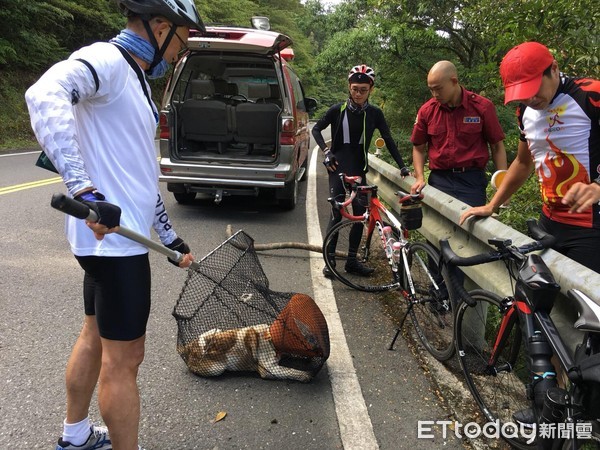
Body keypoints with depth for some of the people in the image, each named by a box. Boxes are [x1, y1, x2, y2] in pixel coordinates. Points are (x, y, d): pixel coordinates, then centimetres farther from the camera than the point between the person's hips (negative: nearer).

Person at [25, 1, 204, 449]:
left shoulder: (135, 80, 19)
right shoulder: (106, 59, -11)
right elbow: (44, 95, -33)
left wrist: (169, 235, 24)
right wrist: (84, 189, -40)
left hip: (116, 232, 10)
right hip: (113, 235, -10)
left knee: (96, 336, 22)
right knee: (124, 357, 0)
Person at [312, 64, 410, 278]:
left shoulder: (374, 113, 0)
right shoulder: (338, 109, -5)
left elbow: (388, 139, 5)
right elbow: (316, 129, 6)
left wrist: (402, 165, -1)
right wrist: (326, 151, -7)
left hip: (359, 170, 3)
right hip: (338, 169, -3)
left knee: (360, 215, 4)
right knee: (337, 215, -5)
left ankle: (352, 260, 17)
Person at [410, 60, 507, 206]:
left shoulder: (483, 107, -3)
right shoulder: (426, 110, 2)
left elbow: (497, 147, 2)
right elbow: (418, 148, 12)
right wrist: (420, 178, -1)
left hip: (473, 180, -1)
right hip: (439, 180, 2)